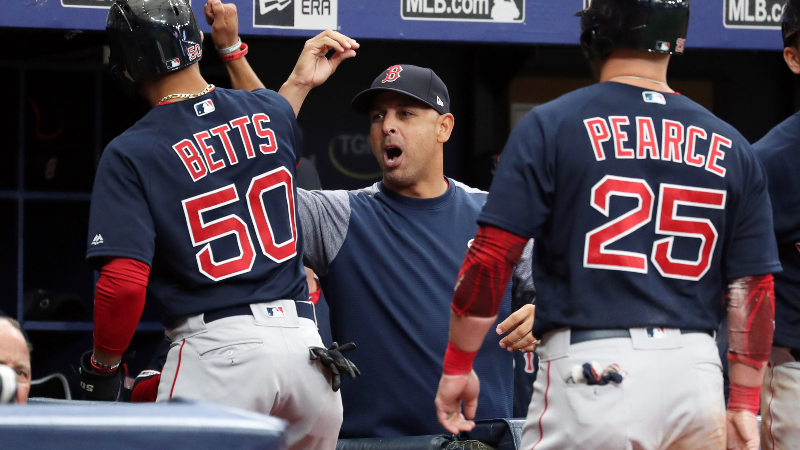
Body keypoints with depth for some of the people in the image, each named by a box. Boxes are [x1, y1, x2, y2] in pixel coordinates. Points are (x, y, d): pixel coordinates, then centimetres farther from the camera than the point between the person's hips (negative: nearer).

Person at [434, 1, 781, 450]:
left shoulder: (551, 125, 0)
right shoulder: (731, 148, 10)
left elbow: (491, 258, -5)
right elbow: (755, 287, 8)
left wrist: (458, 365, 4)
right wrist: (745, 404, 14)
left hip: (589, 367, -4)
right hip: (697, 372, 4)